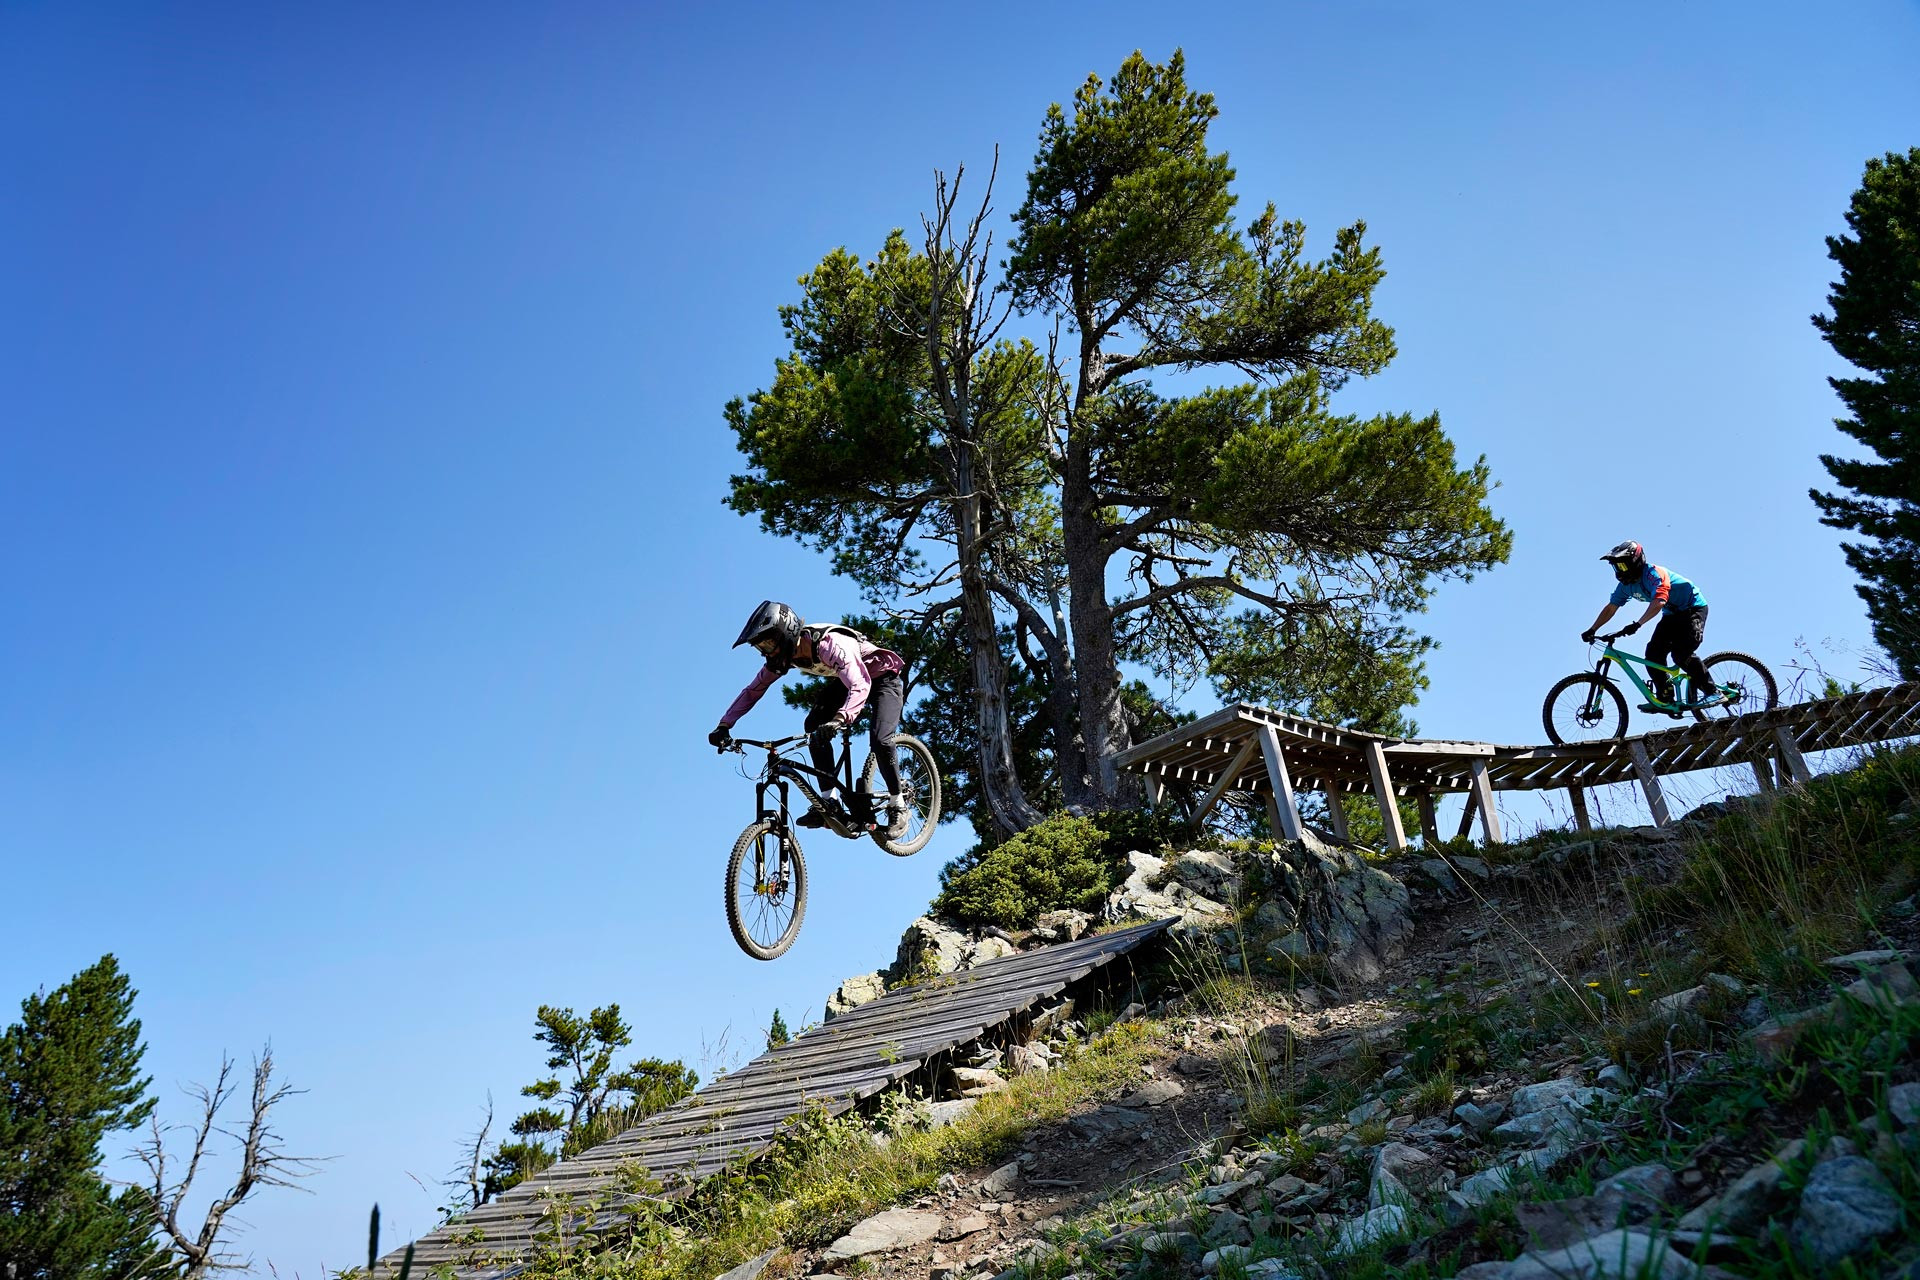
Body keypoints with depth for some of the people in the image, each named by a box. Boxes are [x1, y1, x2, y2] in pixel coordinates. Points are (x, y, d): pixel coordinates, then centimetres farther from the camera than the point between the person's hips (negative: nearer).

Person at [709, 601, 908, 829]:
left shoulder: (829, 644, -37)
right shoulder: (784, 656, -13)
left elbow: (860, 685, -49)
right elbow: (752, 690, -5)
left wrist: (839, 720, -65)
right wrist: (724, 725, -15)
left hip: (884, 676, -7)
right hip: (848, 680, 7)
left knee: (880, 739, -26)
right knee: (814, 726, -14)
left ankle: (897, 804, -5)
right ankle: (829, 803, -11)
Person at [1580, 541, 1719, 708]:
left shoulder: (1653, 574, -27)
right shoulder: (1626, 584, -2)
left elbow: (1659, 602, -42)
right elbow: (1610, 608, 3)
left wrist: (1637, 624, -50)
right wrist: (1592, 630, -5)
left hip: (1693, 608, -8)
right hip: (1672, 615, 8)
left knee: (1681, 654, -24)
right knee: (1653, 654, -6)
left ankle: (1713, 692, -14)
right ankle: (1665, 699, 1)